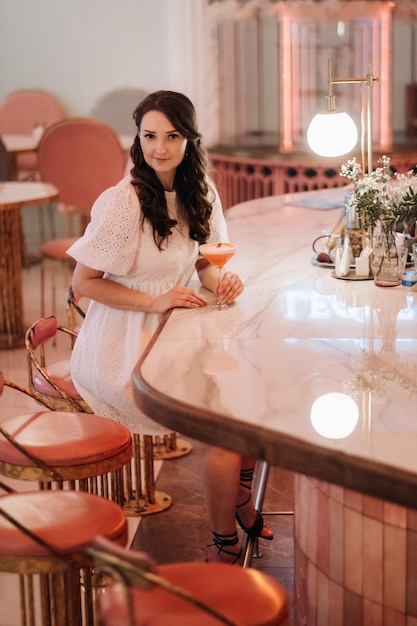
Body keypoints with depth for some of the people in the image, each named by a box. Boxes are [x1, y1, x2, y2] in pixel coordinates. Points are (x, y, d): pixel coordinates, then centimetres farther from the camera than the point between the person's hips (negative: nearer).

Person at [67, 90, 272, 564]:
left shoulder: (198, 191, 3)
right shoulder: (122, 203, -19)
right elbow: (83, 282, -14)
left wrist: (219, 279, -9)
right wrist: (155, 301, -22)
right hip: (123, 346, -7)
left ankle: (242, 500, 15)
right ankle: (223, 542, 2)